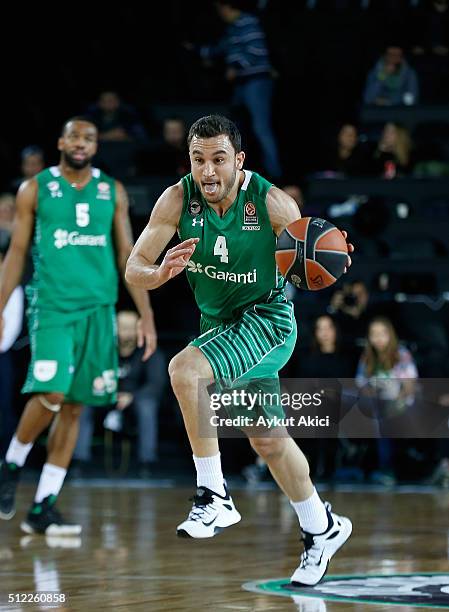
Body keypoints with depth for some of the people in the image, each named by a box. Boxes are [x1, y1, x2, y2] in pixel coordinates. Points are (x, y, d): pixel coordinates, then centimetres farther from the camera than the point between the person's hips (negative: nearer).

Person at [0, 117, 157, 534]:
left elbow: (127, 256, 12)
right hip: (52, 307, -3)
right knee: (51, 393, -20)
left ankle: (42, 508, 6)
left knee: (74, 406, 1)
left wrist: (146, 315, 6)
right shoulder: (35, 189, 3)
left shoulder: (112, 192, 10)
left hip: (99, 310, 3)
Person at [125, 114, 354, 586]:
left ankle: (214, 495, -21)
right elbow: (133, 269, -13)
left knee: (184, 370, -30)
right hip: (219, 323, 5)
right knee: (267, 440, 15)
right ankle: (322, 529, 36)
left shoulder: (272, 203, -21)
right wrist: (161, 273, -36)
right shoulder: (177, 200, -13)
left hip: (268, 319, -5)